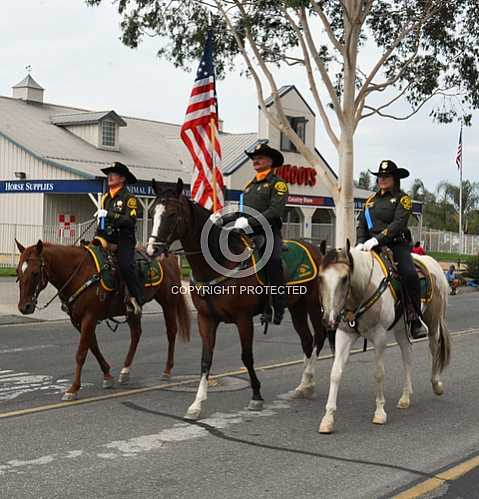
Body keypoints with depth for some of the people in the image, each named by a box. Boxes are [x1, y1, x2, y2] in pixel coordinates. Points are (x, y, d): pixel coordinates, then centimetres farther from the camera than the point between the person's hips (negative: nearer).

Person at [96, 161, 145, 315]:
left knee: (125, 266, -28)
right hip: (106, 240, 7)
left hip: (124, 240, -7)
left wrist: (110, 215, -21)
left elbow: (130, 220, -16)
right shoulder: (105, 198, 20)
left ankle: (137, 298, -19)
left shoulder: (129, 198, -2)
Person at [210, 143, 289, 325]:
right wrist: (222, 219, 11)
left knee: (272, 258, -33)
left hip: (269, 233, -7)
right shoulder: (250, 185, 26)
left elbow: (275, 211, -12)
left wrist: (250, 221, -21)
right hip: (247, 234, 7)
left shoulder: (277, 183, 3)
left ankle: (278, 307, -25)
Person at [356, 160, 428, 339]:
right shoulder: (371, 200, 22)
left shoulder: (403, 199, 5)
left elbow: (398, 224, -10)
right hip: (372, 247, 5)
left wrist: (377, 239, -22)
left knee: (409, 274, -27)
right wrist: (361, 243, -3)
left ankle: (416, 320, -15)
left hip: (397, 245, -4)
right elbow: (362, 224, 17)